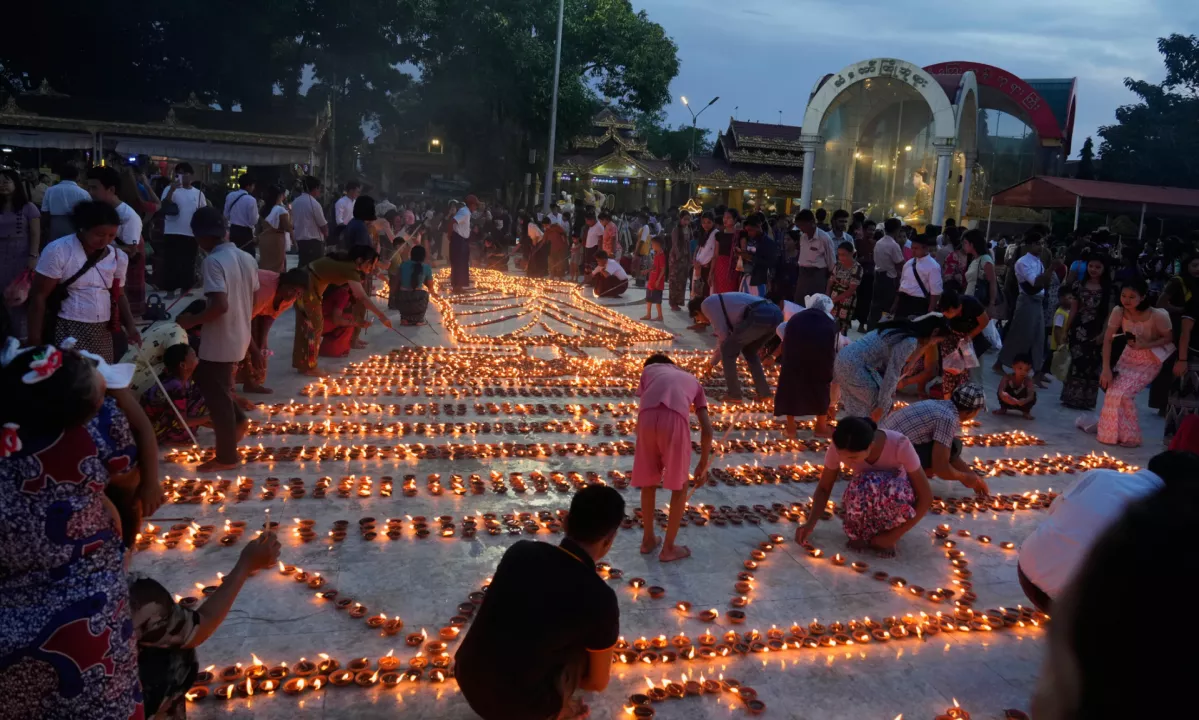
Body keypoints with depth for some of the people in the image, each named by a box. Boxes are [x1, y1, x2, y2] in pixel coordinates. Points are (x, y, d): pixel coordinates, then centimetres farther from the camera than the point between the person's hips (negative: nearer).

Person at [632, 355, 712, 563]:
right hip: (675, 418, -1)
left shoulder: (649, 370, 34)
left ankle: (648, 539, 37)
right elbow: (707, 428, 26)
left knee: (648, 482, 23)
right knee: (680, 486, 20)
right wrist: (703, 463, 36)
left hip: (648, 416, 1)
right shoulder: (692, 381, 35)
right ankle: (668, 548, 26)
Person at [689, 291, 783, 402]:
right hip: (775, 313, 9)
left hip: (759, 316, -9)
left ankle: (733, 394, 15)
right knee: (749, 351, 30)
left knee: (727, 350, 10)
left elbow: (722, 335, 6)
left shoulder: (706, 304, 12)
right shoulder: (720, 302, 37)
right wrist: (712, 364, 51)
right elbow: (728, 334, 44)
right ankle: (763, 392, 28)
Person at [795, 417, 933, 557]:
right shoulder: (838, 447, -25)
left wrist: (894, 535, -25)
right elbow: (824, 488, -11)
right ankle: (861, 532, -6)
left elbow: (926, 496, -24)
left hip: (894, 498, -1)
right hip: (865, 500, 1)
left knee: (897, 491, -38)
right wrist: (810, 523, -27)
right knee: (863, 487, -36)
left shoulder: (899, 445, -32)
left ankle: (886, 533, -7)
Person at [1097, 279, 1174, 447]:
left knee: (1123, 392, -16)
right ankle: (1113, 432, 22)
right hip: (1128, 358, 4)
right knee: (1113, 390, -2)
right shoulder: (1118, 312, -18)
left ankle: (1129, 436, 2)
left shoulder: (1158, 315, -27)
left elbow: (1169, 338, -12)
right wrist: (1106, 368, -17)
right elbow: (1108, 340, -13)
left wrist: (1145, 345, -27)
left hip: (1149, 362, -4)